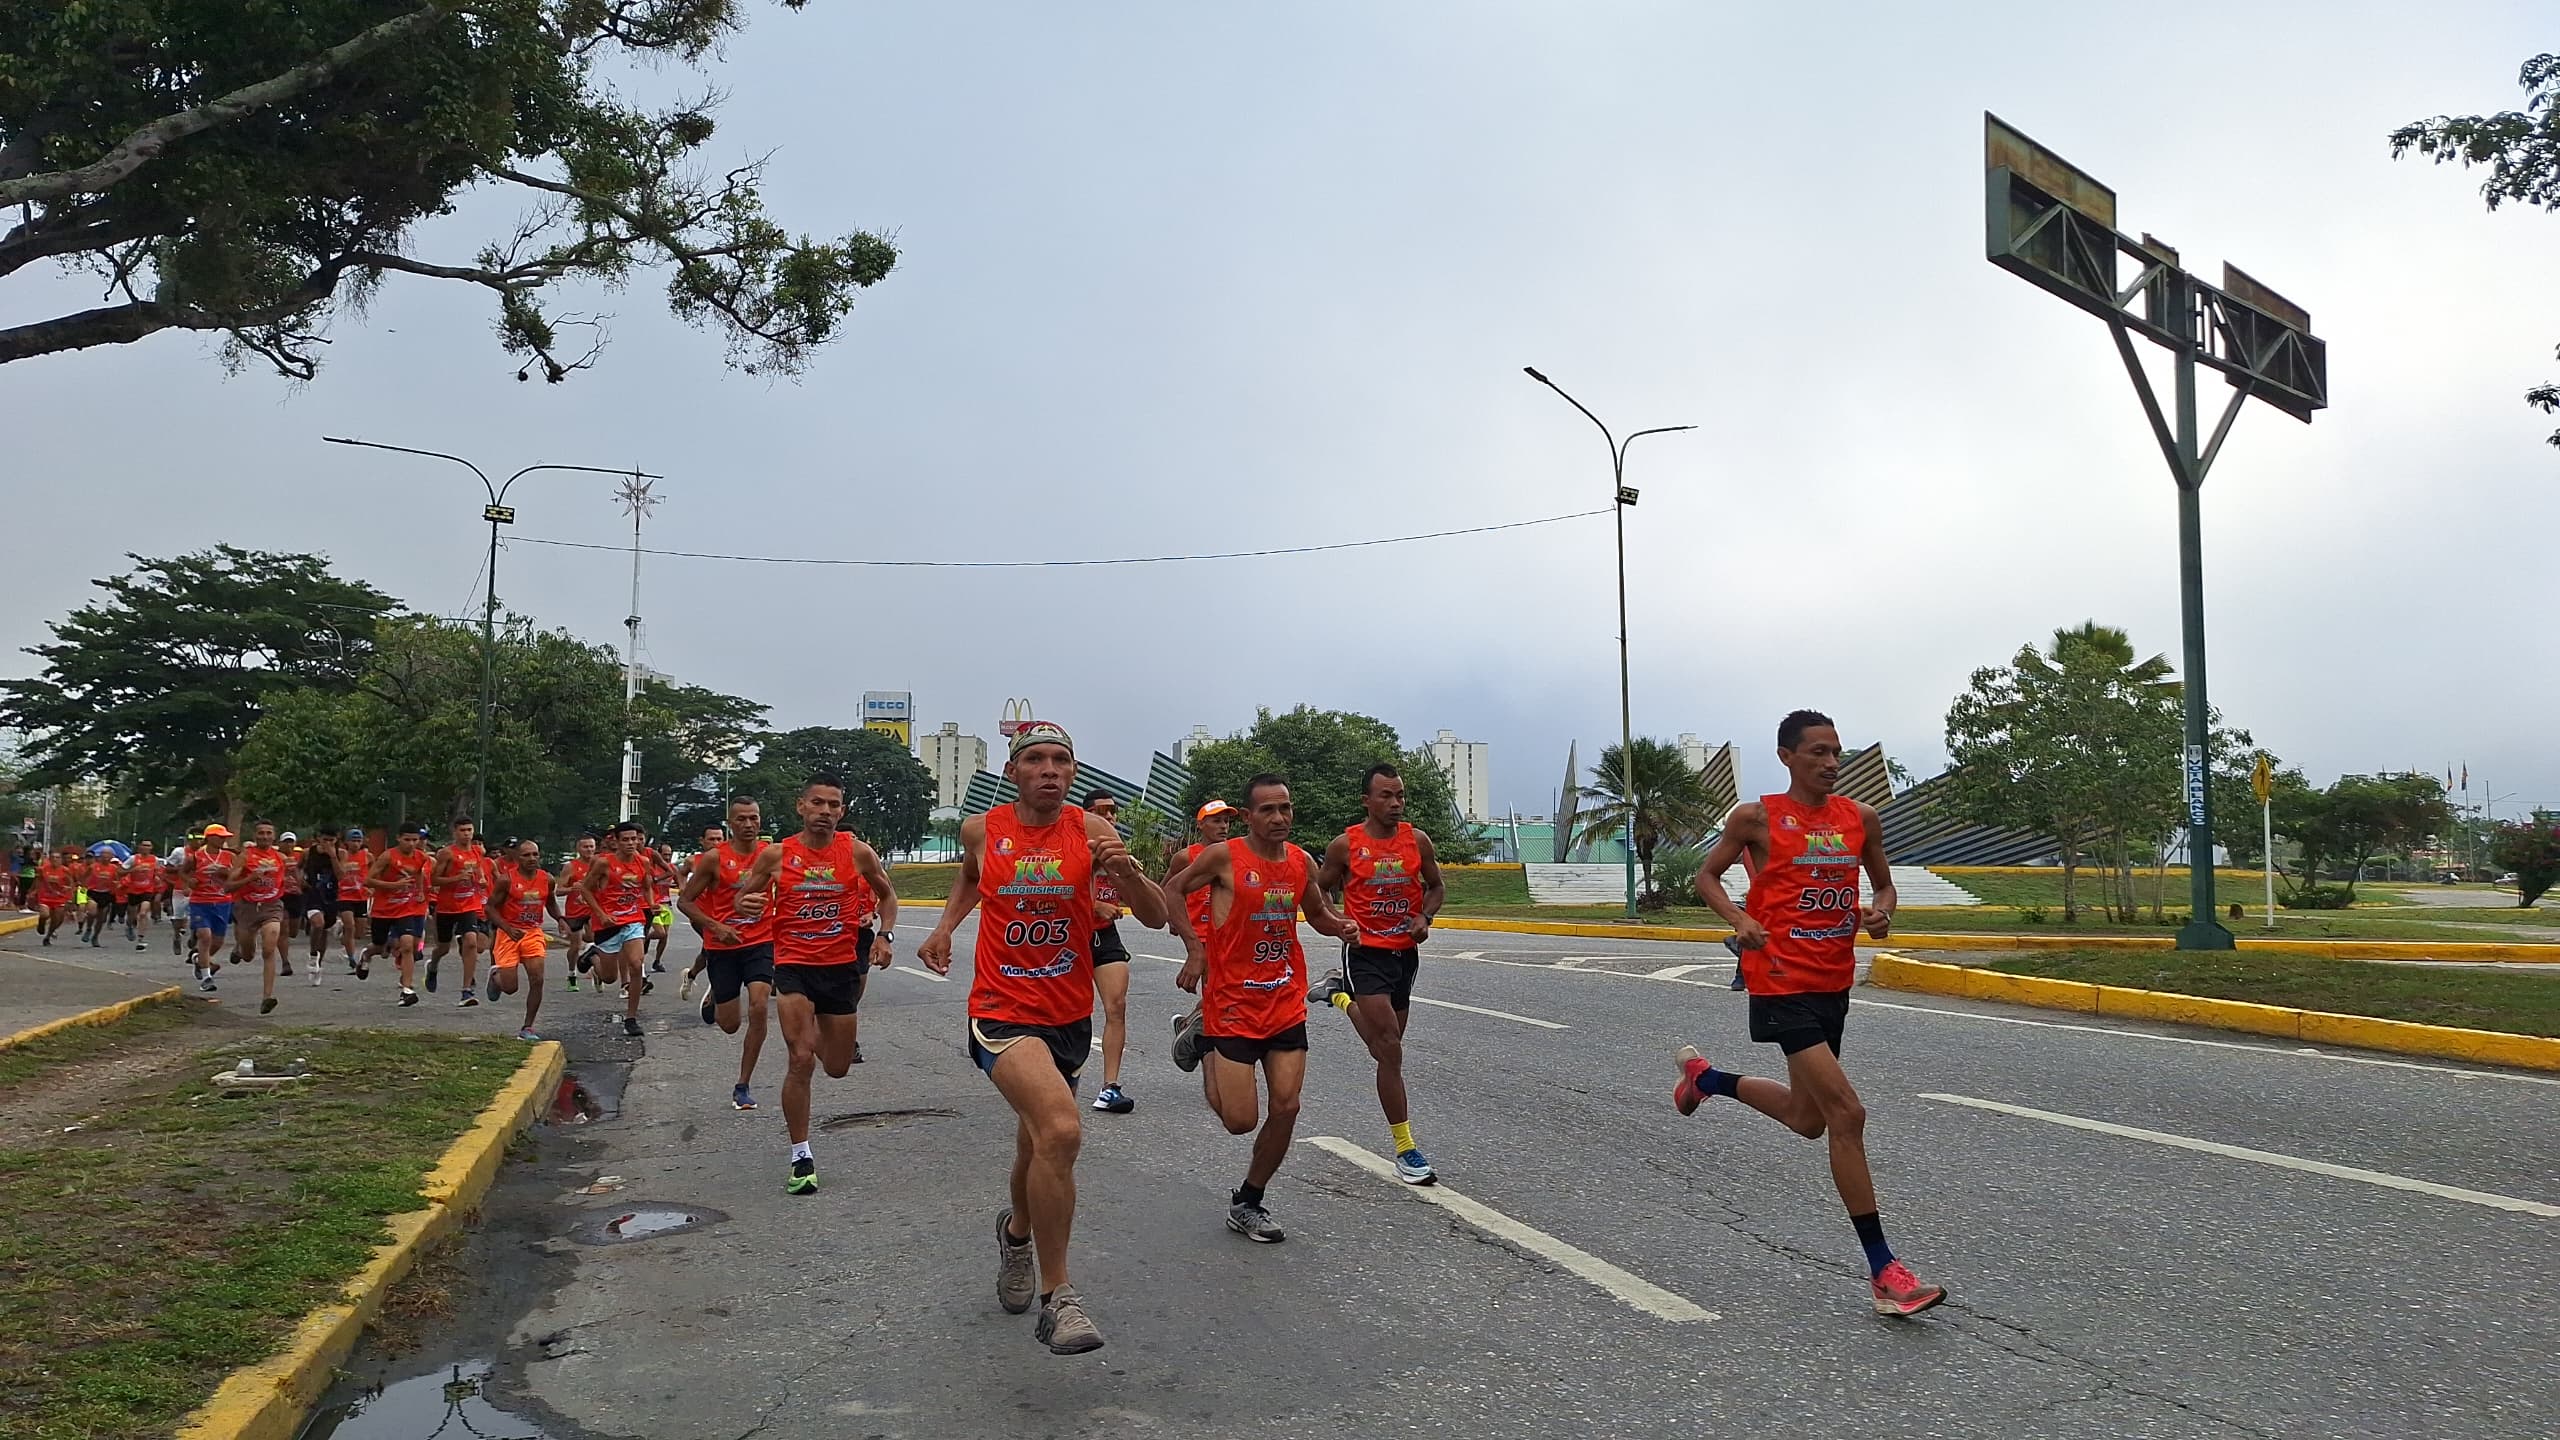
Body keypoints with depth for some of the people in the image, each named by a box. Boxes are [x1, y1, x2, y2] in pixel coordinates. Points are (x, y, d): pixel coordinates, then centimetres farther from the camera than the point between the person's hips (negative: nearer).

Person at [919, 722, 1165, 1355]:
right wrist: (944, 926, 11)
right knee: (1061, 1129, -27)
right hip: (1003, 1012, -2)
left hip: (1070, 1017, 3)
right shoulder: (982, 829, -2)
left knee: (1038, 1145, 21)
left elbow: (1157, 919, -11)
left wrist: (1127, 871, -28)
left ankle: (1016, 1232, 56)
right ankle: (1056, 1298, -13)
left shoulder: (1091, 831, -6)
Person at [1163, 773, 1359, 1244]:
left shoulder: (1302, 862, 4)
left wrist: (1339, 926, -2)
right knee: (1240, 1120, -4)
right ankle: (1200, 1038, 24)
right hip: (1232, 1001, -5)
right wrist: (1194, 945, -15)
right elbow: (1169, 892, -5)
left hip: (1286, 1004, 5)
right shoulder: (1224, 856, -12)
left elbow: (1317, 914, 20)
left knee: (1286, 1108, 0)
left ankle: (1247, 1203, 22)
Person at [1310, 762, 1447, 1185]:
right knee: (1391, 1050, -12)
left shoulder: (1417, 840, 1)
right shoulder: (1345, 845, -7)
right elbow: (1318, 891, 5)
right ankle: (1406, 1151, -3)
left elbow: (1437, 887, 14)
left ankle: (1339, 995, 44)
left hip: (1405, 952, 5)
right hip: (1365, 953, -5)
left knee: (1386, 1047, 17)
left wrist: (1424, 917, -5)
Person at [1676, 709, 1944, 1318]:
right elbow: (1707, 875, 3)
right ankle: (1884, 1271, -5)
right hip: (1783, 983, -7)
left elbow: (1883, 882, 19)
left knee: (1808, 1120, 18)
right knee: (1846, 1113, -13)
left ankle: (1705, 1075, 42)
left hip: (1834, 982, 7)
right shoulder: (1757, 817, -7)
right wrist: (1740, 920, -15)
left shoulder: (1861, 817, 6)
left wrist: (1881, 912, -4)